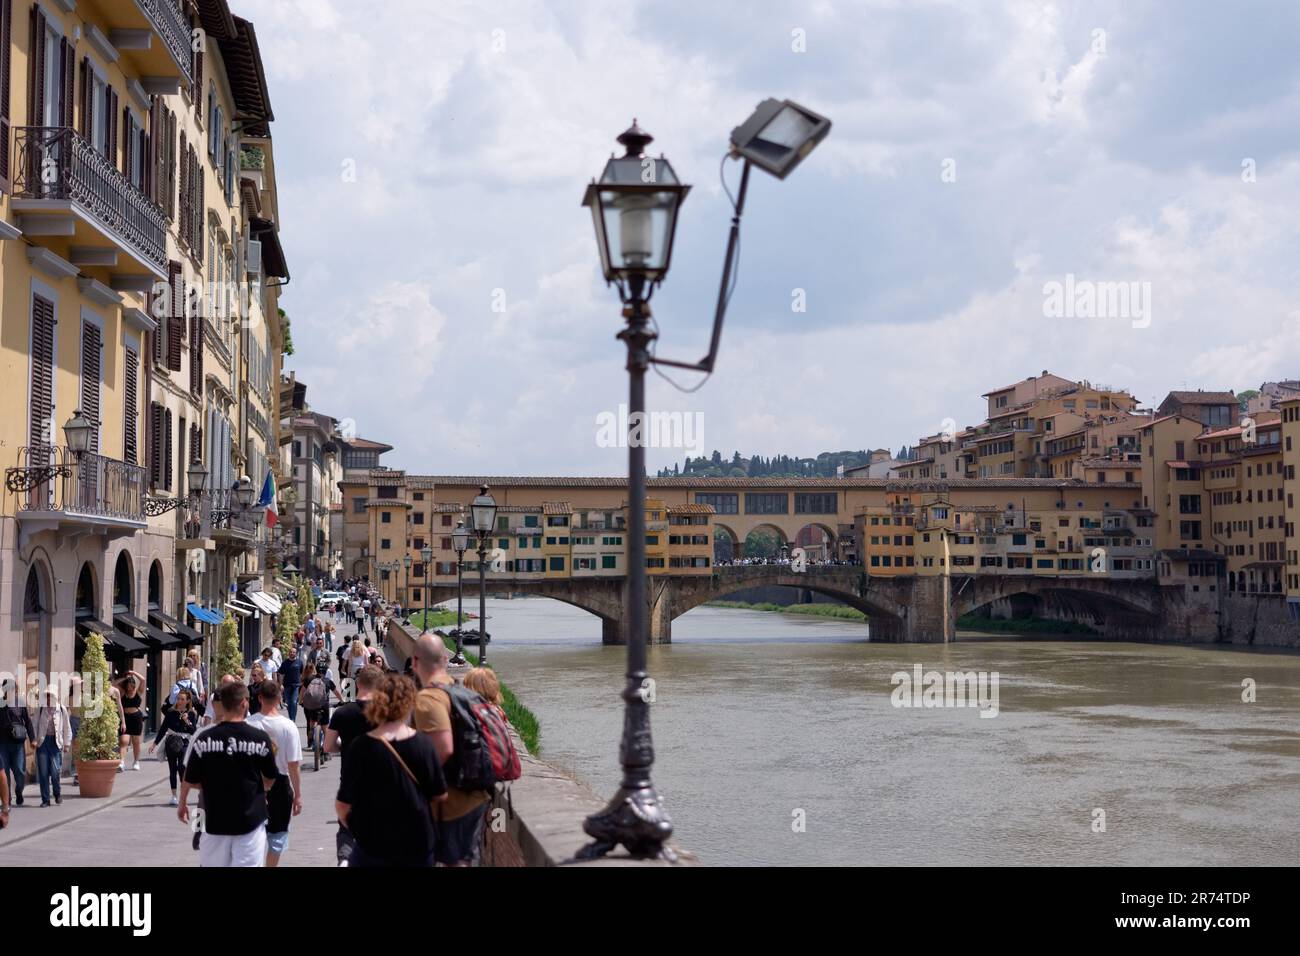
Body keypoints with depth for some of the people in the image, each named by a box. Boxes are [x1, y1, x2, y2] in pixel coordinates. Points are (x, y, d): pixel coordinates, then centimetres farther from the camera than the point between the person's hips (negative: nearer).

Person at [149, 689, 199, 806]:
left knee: (182, 766, -20)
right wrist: (155, 743, 7)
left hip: (184, 743, -2)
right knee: (172, 769, 5)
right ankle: (174, 795, 14)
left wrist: (187, 721, -22)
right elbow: (163, 728, 7)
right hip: (171, 743, 2)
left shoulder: (192, 714, -1)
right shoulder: (171, 712, 0)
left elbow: (193, 731, -6)